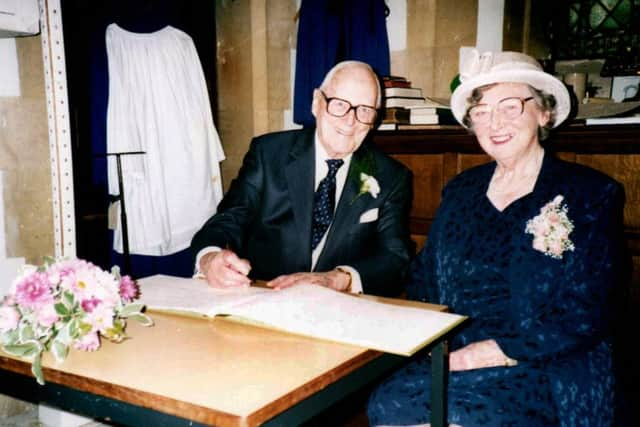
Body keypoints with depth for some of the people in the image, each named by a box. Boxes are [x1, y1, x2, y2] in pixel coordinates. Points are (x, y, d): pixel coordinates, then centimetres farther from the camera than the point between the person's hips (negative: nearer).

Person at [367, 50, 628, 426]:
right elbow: (424, 280, 13)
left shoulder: (591, 194, -1)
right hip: (453, 361, 4)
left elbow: (584, 318, -8)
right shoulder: (461, 191, 13)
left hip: (548, 371, -3)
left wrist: (491, 352, -17)